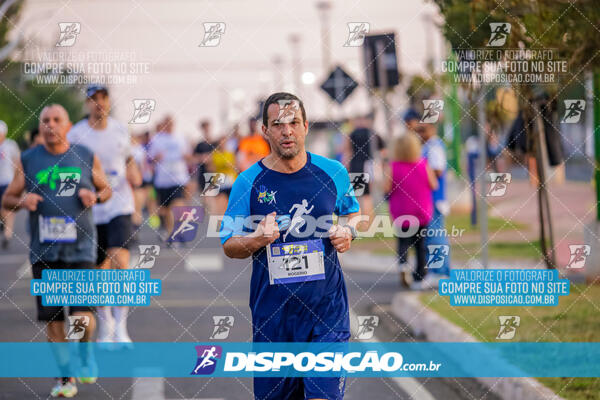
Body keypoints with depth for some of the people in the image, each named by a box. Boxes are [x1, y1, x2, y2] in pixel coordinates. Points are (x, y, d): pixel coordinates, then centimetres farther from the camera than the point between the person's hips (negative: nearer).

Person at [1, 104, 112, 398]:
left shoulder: (86, 158, 5)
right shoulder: (27, 161, 5)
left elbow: (106, 189, 18)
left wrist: (96, 196, -5)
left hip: (80, 249, -1)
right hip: (44, 251, 1)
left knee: (83, 316, -13)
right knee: (53, 318, 2)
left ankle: (85, 351, 19)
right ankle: (65, 376, 18)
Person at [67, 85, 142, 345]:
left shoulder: (120, 130, 4)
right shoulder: (76, 134, -4)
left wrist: (134, 175, 2)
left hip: (120, 207, 0)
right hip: (90, 212, 0)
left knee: (121, 261, -19)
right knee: (100, 271, 7)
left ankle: (121, 326, -13)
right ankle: (105, 326, 28)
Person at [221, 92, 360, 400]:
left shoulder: (333, 173, 2)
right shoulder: (248, 183, -3)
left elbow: (352, 212, 20)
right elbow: (229, 245, 3)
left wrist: (348, 231, -2)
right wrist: (258, 239, -17)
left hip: (326, 306, 0)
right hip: (272, 312, 0)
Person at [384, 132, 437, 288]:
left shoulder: (393, 167, -13)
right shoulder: (423, 165, -10)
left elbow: (386, 188, -13)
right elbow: (433, 185, -4)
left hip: (401, 214, -1)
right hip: (422, 211, 1)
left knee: (403, 242, 4)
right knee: (420, 243, 15)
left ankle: (403, 264, -25)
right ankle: (420, 273, 21)